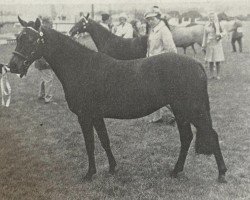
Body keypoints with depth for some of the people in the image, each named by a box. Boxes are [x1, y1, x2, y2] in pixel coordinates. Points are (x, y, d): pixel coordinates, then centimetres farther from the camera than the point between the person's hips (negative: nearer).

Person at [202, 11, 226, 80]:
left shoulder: (218, 24, 1)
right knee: (210, 61, 2)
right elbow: (205, 35, 9)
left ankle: (218, 75, 7)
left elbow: (223, 32, 10)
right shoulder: (207, 25, 5)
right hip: (209, 44, 1)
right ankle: (211, 75, 11)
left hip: (217, 43, -1)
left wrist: (220, 35, -14)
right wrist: (203, 46, 7)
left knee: (217, 61, -2)